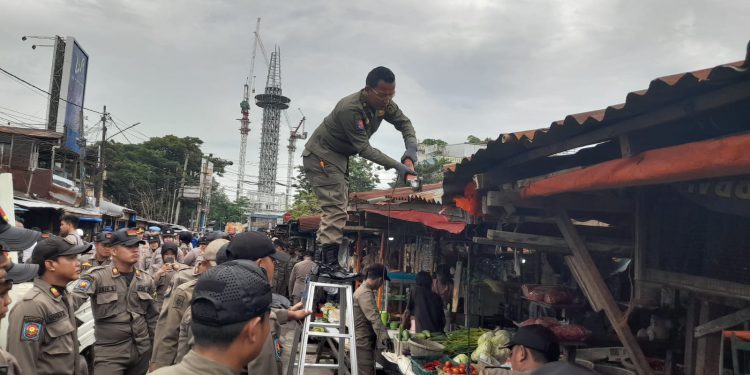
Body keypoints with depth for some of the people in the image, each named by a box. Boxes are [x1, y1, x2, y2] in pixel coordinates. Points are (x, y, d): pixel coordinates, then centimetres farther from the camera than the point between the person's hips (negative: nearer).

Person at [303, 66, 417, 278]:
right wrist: (396, 166, -32)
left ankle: (323, 257, 20)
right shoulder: (349, 108, -32)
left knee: (336, 207, 12)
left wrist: (411, 147, -16)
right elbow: (364, 148, -30)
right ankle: (330, 262, -14)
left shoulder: (384, 104, -8)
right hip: (321, 156, -9)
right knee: (336, 210, -16)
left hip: (340, 157, 9)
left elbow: (404, 123, 4)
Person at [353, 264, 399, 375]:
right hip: (364, 341, -11)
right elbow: (374, 317, -32)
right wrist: (384, 336, -40)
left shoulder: (363, 290, 14)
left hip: (367, 339, 11)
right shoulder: (365, 293, -20)